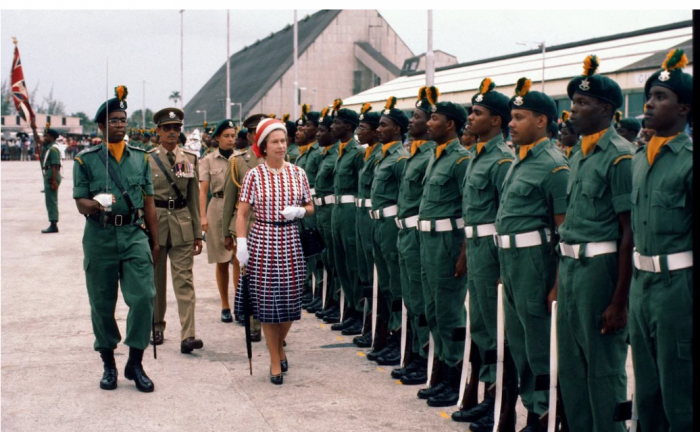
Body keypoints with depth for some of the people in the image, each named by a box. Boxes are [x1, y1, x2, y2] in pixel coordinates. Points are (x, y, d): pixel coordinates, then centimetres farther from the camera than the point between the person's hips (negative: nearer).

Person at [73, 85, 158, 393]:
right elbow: (80, 203, -1)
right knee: (102, 303, 5)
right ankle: (108, 364, 21)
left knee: (143, 296, -10)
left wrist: (155, 241, 13)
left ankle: (135, 362, 3)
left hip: (134, 235, 1)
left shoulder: (140, 158, 10)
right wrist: (95, 204, -25)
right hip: (100, 237, -1)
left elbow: (148, 203, 13)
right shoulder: (86, 159, 2)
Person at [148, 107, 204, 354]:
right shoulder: (147, 159, 1)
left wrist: (198, 233, 8)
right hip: (154, 222, -1)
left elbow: (194, 198, 10)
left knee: (184, 280, -6)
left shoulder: (190, 159, 8)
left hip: (182, 224, 1)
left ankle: (187, 336, -13)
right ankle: (157, 327, 26)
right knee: (156, 279, 9)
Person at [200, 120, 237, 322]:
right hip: (218, 208, 0)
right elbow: (203, 190, 1)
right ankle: (225, 306, 15)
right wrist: (203, 215, -8)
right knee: (222, 262, 7)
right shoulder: (208, 160, 5)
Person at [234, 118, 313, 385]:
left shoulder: (297, 173, 6)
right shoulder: (254, 176, -1)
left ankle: (280, 346, 33)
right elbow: (242, 214, -1)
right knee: (266, 301, 2)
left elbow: (310, 208, 14)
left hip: (290, 242, 2)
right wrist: (241, 243, -10)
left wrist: (298, 211, -7)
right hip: (262, 242, -2)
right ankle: (275, 361, 14)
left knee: (290, 301, 5)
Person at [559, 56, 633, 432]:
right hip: (570, 266, 9)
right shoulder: (578, 158, 14)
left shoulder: (619, 156, -12)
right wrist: (559, 281, 18)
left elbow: (631, 232, -16)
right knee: (571, 364, 15)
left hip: (600, 267, -9)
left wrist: (619, 301, -18)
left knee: (603, 367, 0)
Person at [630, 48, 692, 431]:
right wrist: (634, 284, 17)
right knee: (646, 391, 16)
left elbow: (689, 231, -14)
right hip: (641, 283, 7)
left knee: (679, 392, 2)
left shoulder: (689, 159, -12)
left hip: (677, 285, -7)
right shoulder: (640, 158, 11)